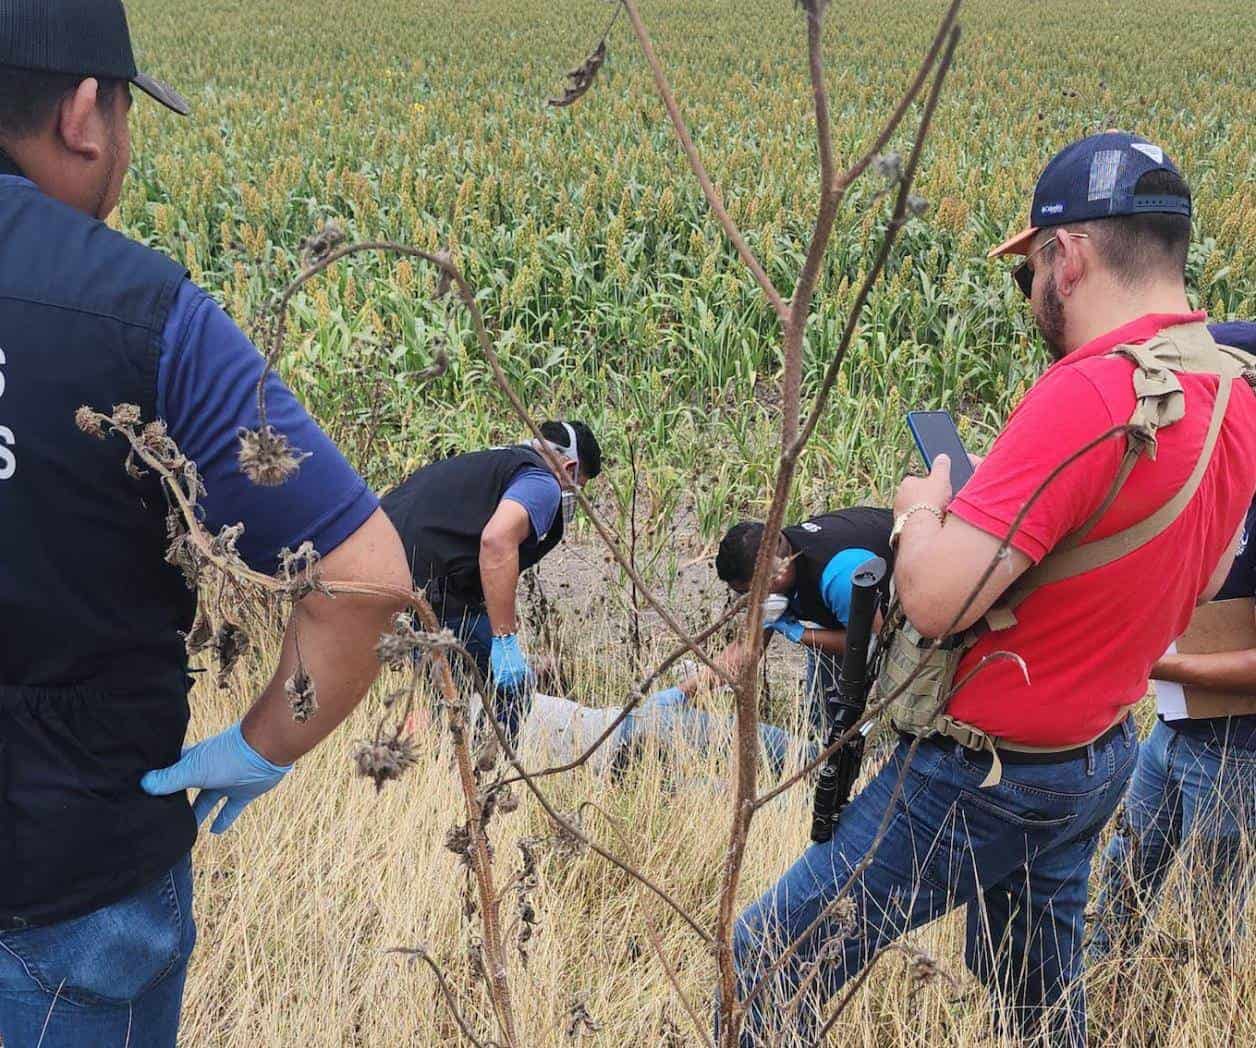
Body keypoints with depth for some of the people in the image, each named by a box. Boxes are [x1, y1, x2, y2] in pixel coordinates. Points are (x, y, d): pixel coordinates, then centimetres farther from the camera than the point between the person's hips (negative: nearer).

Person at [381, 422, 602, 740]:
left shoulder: (479, 463, 31)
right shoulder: (542, 482, 2)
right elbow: (497, 540, -18)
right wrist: (506, 640, -16)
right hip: (427, 591, -9)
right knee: (511, 689, 2)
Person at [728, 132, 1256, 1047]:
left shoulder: (1089, 393, -28)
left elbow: (936, 597, -30)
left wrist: (920, 508, -9)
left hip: (980, 779, -9)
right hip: (1101, 758, 9)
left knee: (764, 971, 1)